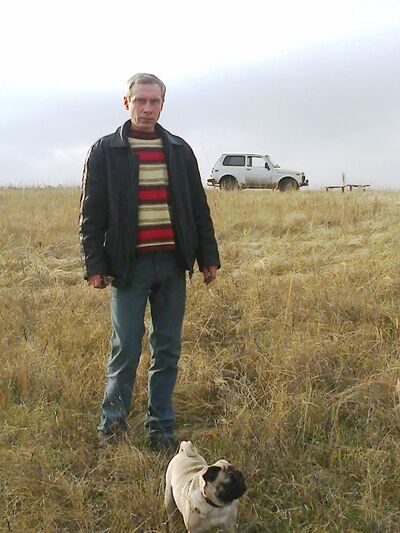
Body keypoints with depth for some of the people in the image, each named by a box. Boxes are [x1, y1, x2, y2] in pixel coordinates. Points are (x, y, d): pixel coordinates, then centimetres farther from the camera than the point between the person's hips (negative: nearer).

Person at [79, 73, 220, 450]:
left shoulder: (179, 150, 11)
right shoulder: (105, 151, 2)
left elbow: (198, 208, 13)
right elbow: (91, 213, 0)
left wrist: (208, 256, 9)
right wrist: (94, 264, -6)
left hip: (172, 263, 3)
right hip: (128, 265, -3)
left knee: (168, 349, 8)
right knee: (126, 348, -2)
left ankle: (160, 425, 20)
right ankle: (113, 418, 20)